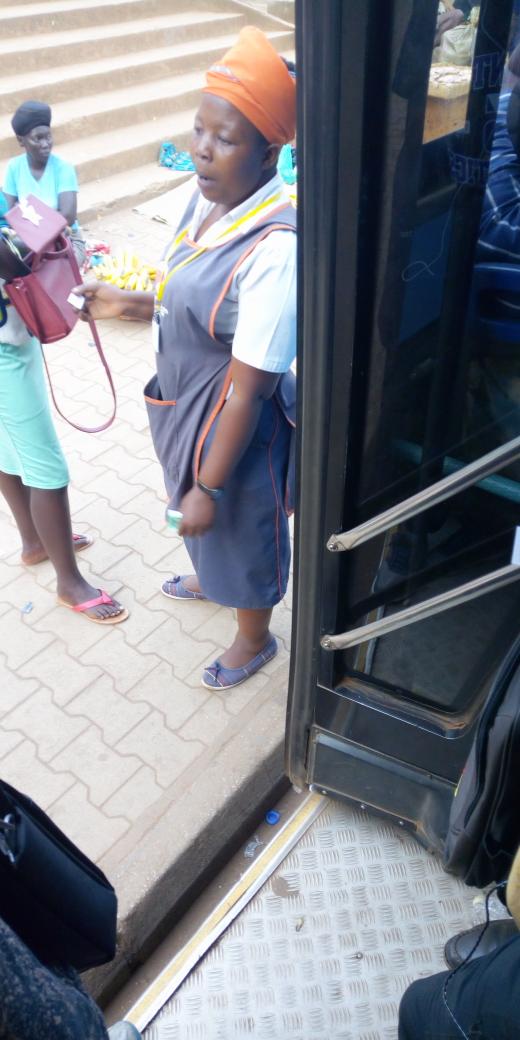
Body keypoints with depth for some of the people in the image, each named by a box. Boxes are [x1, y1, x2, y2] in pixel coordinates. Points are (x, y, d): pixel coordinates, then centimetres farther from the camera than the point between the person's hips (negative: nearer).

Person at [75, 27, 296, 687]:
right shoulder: (205, 198, -6)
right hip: (180, 404, 8)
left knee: (238, 530, 18)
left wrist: (209, 487, -20)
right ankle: (211, 580, 65)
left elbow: (247, 392, -27)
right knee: (204, 527, 32)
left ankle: (254, 639, 48)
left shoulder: (274, 249, -32)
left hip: (231, 426, -8)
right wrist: (127, 305, 1)